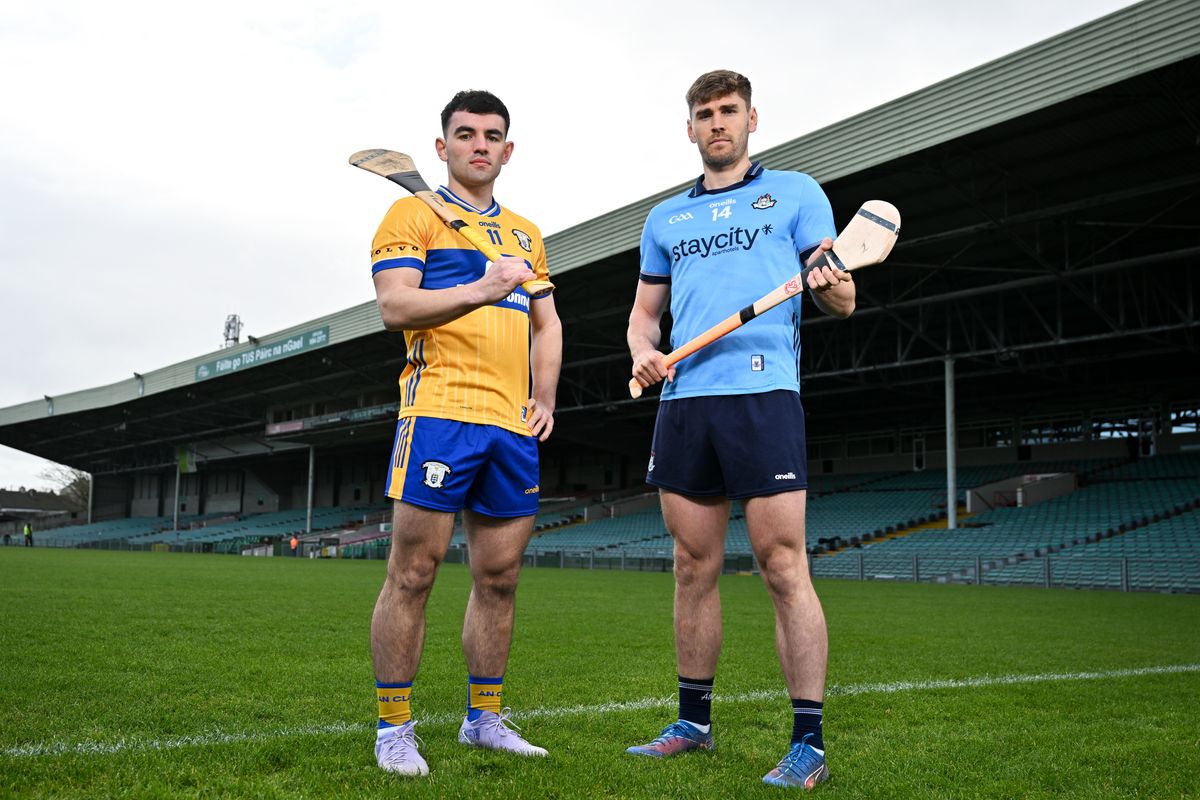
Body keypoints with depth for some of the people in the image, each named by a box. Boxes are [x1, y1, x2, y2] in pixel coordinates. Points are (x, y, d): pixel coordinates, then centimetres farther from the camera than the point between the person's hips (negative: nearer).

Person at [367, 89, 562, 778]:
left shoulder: (525, 232, 23)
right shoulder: (413, 215, 5)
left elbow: (546, 323, 25)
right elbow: (395, 306, -9)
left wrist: (546, 396, 12)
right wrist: (482, 288, -19)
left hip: (513, 424, 6)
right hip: (439, 411, -6)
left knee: (499, 575, 9)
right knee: (414, 572, -5)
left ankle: (485, 717, 21)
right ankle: (394, 729, 6)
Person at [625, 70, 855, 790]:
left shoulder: (796, 193, 10)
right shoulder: (665, 218, 21)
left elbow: (844, 299, 5)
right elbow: (645, 311, 25)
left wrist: (829, 283, -19)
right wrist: (642, 351, 2)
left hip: (763, 394, -4)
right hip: (682, 401, 4)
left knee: (784, 568, -7)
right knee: (695, 568, 9)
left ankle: (809, 744, 0)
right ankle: (694, 723, 20)